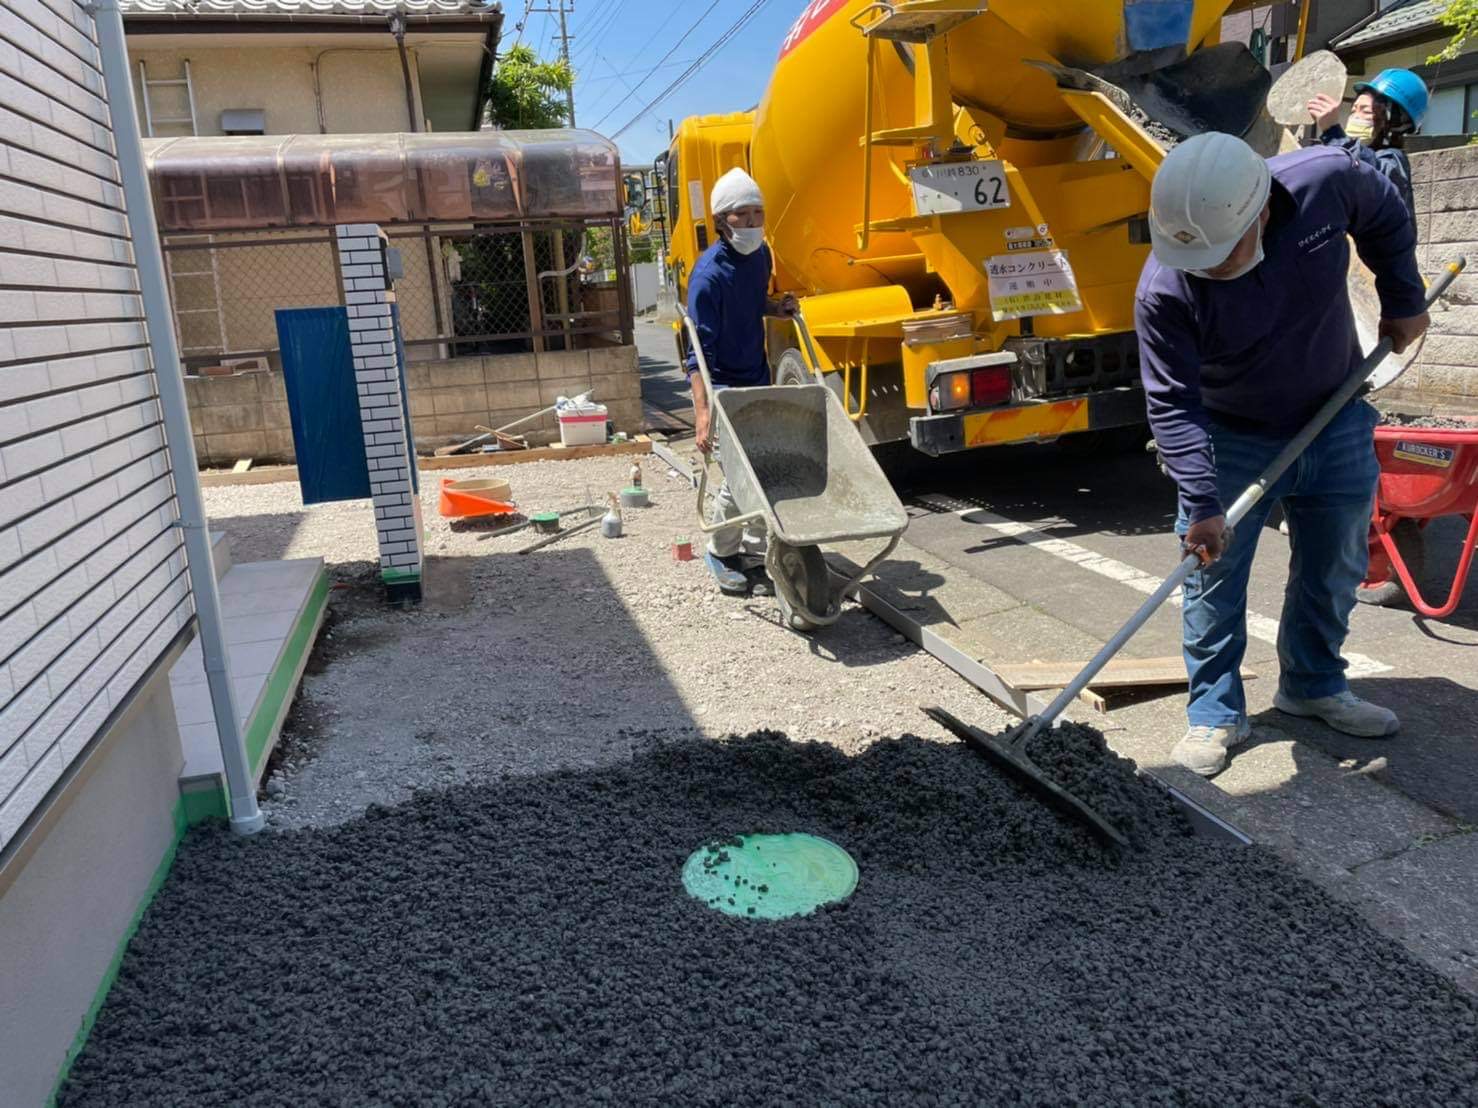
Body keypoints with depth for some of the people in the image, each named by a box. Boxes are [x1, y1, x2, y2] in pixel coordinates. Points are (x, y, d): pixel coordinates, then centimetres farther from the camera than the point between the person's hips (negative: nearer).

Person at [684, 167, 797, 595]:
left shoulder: (760, 255, 3)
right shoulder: (709, 274, -20)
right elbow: (700, 350, -23)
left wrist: (777, 307, 1)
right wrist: (702, 413, -31)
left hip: (759, 382, 7)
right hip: (722, 388, -7)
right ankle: (721, 554, 14)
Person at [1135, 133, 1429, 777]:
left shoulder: (1329, 180, -23)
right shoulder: (1163, 290, -30)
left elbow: (1387, 220, 2)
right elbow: (1172, 404, -25)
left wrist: (1403, 301, 3)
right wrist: (1200, 502, -30)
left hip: (1335, 421, 4)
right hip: (1231, 438, -3)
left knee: (1335, 568, 13)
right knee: (1213, 575, -4)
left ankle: (1313, 686, 33)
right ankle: (1215, 712, 10)